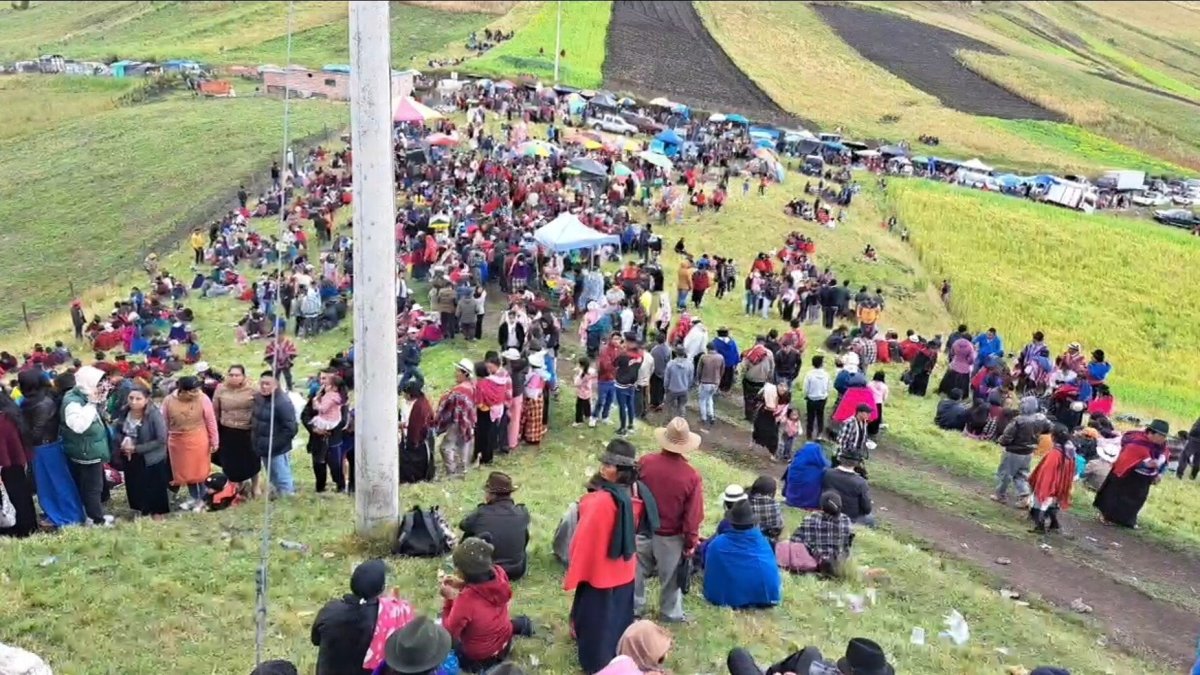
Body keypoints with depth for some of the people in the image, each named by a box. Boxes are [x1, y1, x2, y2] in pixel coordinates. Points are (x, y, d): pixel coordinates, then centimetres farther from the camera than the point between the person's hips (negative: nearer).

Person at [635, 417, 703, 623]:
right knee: (670, 577, 18)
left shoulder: (645, 462, -16)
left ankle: (633, 608, 35)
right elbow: (693, 516, -14)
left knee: (637, 571, 21)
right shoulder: (692, 476, -21)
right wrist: (691, 543, 0)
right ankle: (670, 613, 34)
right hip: (671, 536, -2)